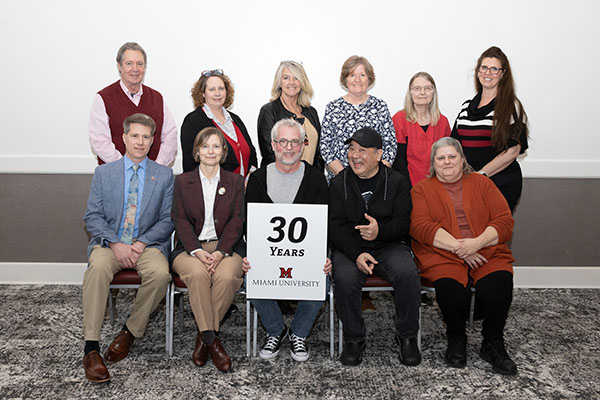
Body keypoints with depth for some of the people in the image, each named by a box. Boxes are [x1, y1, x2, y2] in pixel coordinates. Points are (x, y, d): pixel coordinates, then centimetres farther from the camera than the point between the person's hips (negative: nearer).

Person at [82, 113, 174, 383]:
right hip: (110, 242, 1)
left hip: (148, 244, 0)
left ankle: (131, 331, -8)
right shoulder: (104, 172, 10)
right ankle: (91, 346, -26)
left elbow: (167, 220, 3)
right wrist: (116, 244, -13)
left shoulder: (164, 175, 8)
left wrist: (141, 243, -12)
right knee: (98, 267, -33)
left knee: (160, 273, -31)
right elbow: (92, 216, 4)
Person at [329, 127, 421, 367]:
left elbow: (403, 223, -3)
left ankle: (407, 337, -4)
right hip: (349, 248, 0)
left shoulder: (396, 182, 4)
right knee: (344, 278, -30)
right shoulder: (339, 184, 5)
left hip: (388, 245, 0)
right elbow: (336, 226, -4)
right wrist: (357, 254, -21)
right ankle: (353, 339, -8)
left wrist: (380, 230, -26)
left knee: (408, 274, -28)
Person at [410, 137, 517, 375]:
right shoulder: (422, 189, 12)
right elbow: (420, 227, -5)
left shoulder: (482, 183, 16)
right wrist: (457, 246, -15)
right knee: (451, 289, -31)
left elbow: (505, 221, 6)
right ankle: (456, 340, -2)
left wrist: (478, 242, -13)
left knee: (497, 286, -28)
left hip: (487, 253, 2)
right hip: (443, 256, -1)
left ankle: (493, 344, -2)